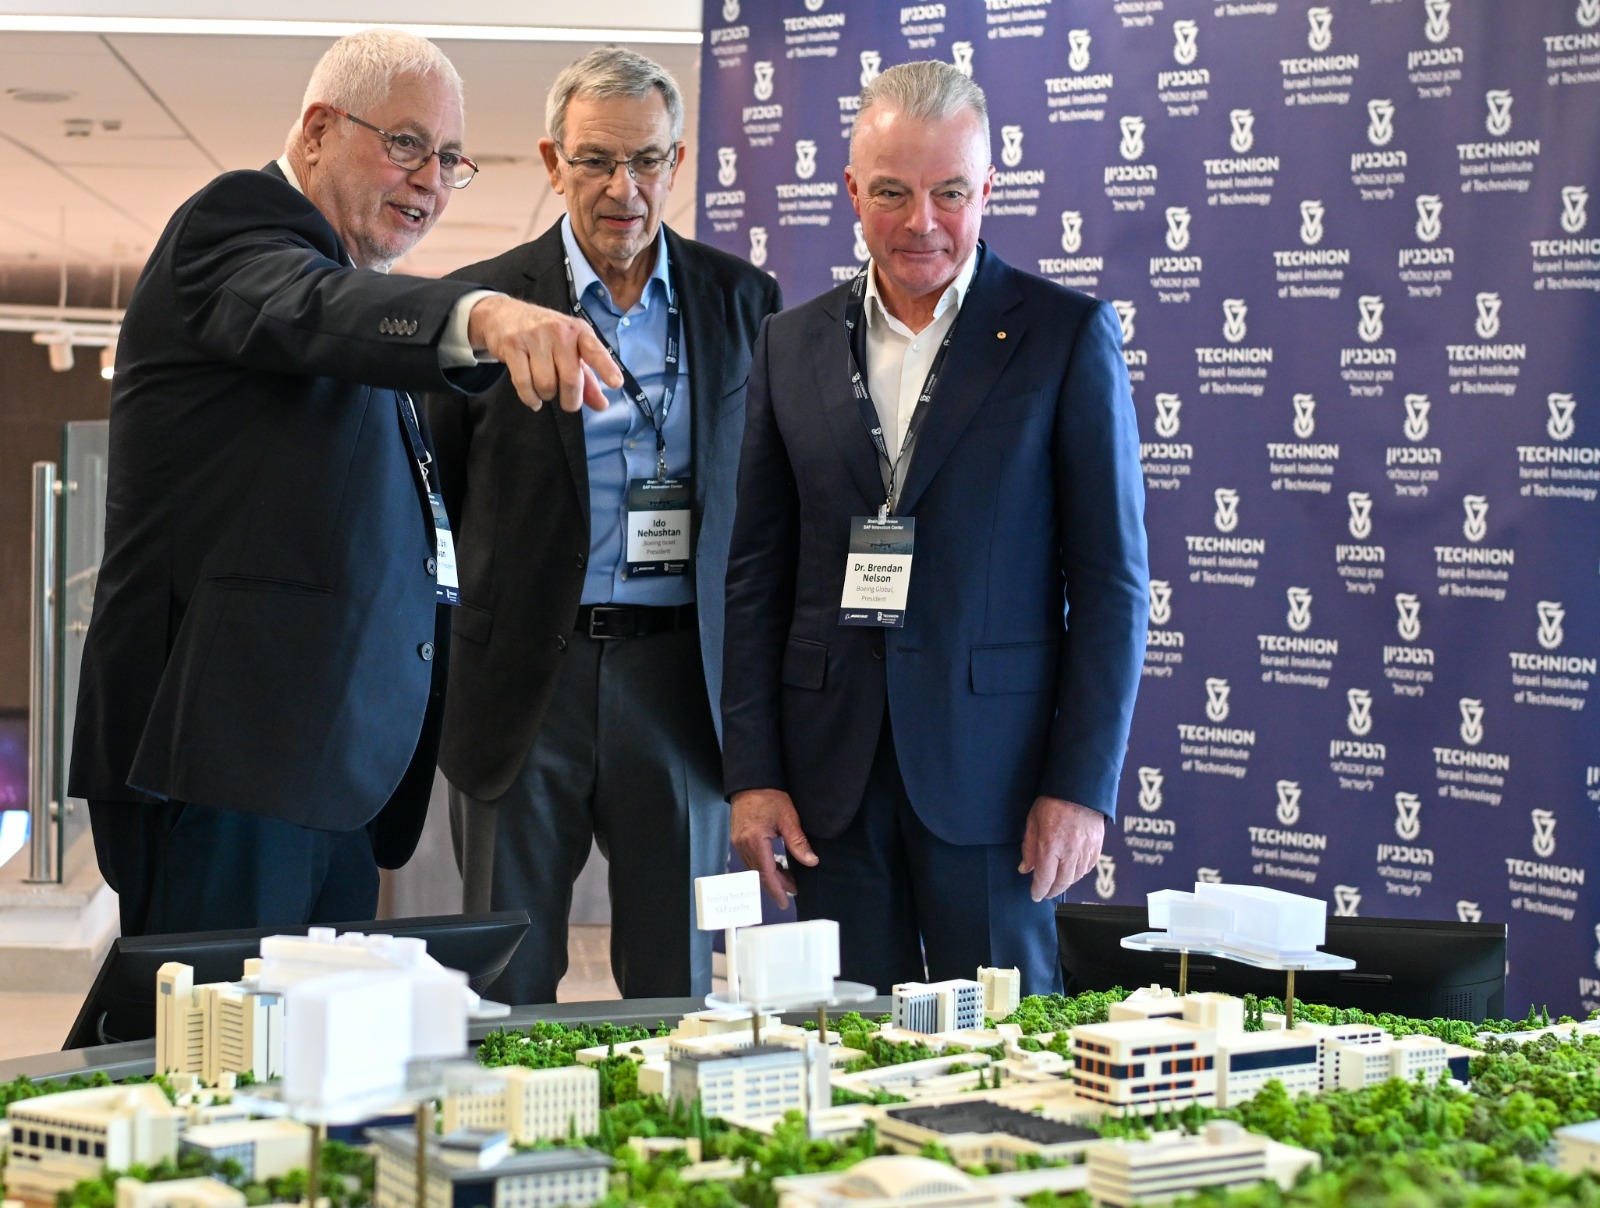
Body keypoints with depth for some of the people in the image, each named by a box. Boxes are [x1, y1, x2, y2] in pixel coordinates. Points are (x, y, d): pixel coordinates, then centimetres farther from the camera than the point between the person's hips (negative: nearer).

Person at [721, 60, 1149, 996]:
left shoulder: (1067, 336, 0)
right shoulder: (794, 346, 10)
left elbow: (1111, 577, -3)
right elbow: (758, 576, 11)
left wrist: (1083, 785, -9)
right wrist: (752, 774, 4)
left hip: (992, 770, -3)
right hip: (832, 771, 3)